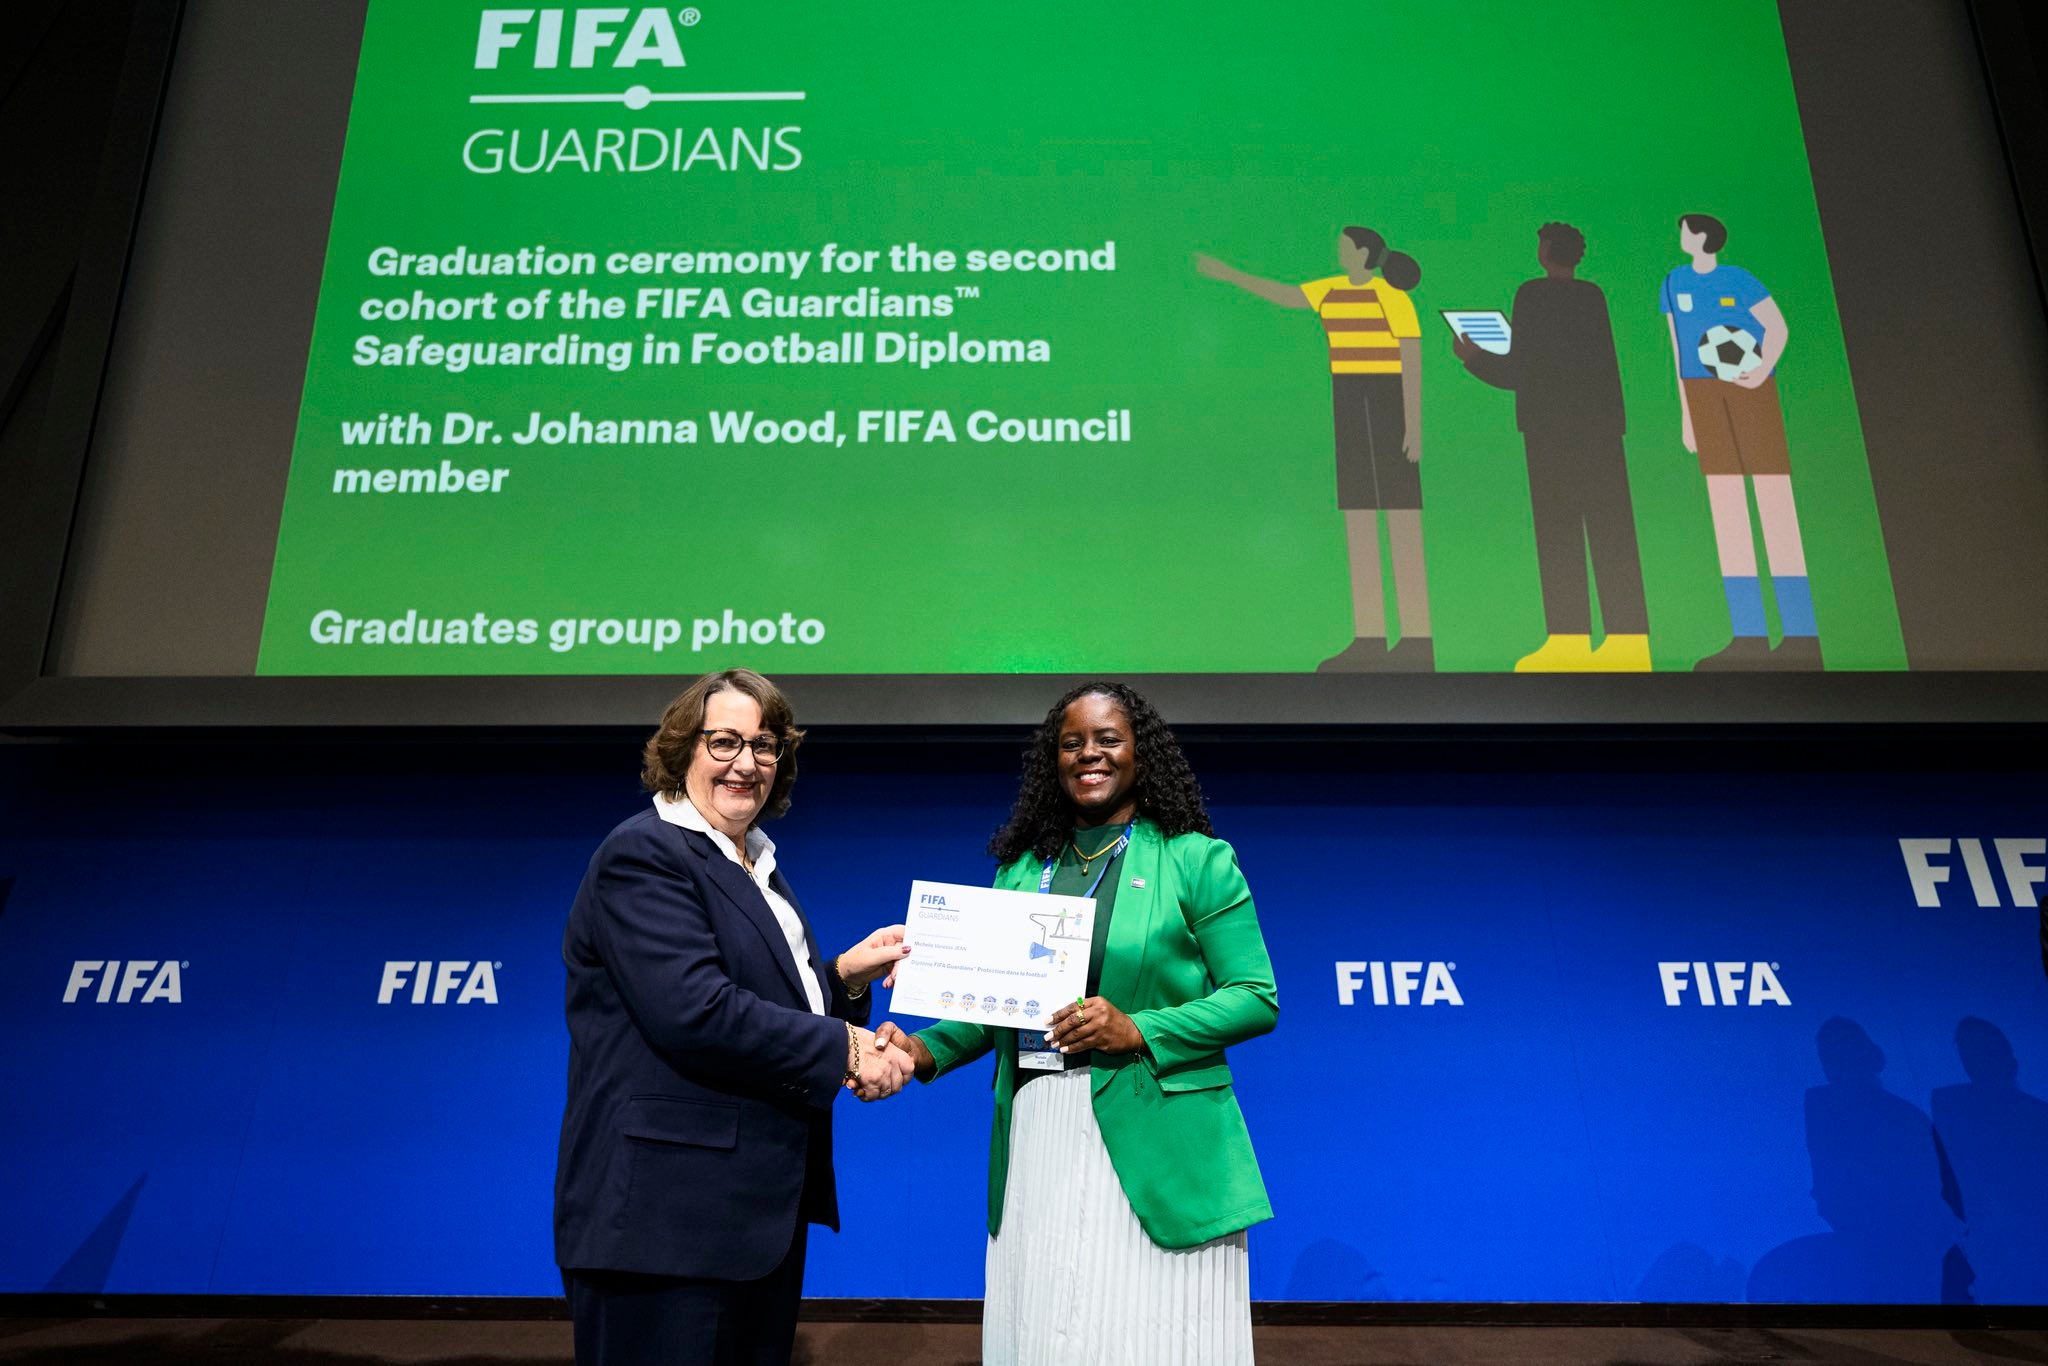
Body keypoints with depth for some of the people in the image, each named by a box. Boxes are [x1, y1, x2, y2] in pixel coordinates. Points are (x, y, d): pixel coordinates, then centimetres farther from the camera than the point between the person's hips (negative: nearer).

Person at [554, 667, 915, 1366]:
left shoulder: (757, 865, 17)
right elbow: (695, 1013, -23)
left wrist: (845, 974, 3)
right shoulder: (644, 854, -12)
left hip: (764, 1202, 9)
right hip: (667, 1212, -9)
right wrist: (844, 1048, -17)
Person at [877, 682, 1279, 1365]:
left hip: (1153, 1147, -4)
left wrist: (1137, 1031, -17)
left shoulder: (1197, 861, 0)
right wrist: (928, 1049, -4)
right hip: (1036, 1143, 4)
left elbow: (1257, 997, -5)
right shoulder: (1021, 870, 12)